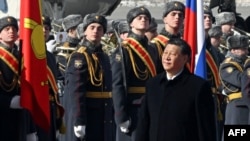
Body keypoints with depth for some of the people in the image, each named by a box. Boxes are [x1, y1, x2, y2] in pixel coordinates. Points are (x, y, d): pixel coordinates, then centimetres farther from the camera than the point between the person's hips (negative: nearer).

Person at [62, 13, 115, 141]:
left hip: (104, 119, 9)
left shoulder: (104, 57, 16)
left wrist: (111, 118, 19)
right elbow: (75, 92, -19)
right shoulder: (79, 57, -11)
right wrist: (79, 121, -26)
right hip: (86, 117, -9)